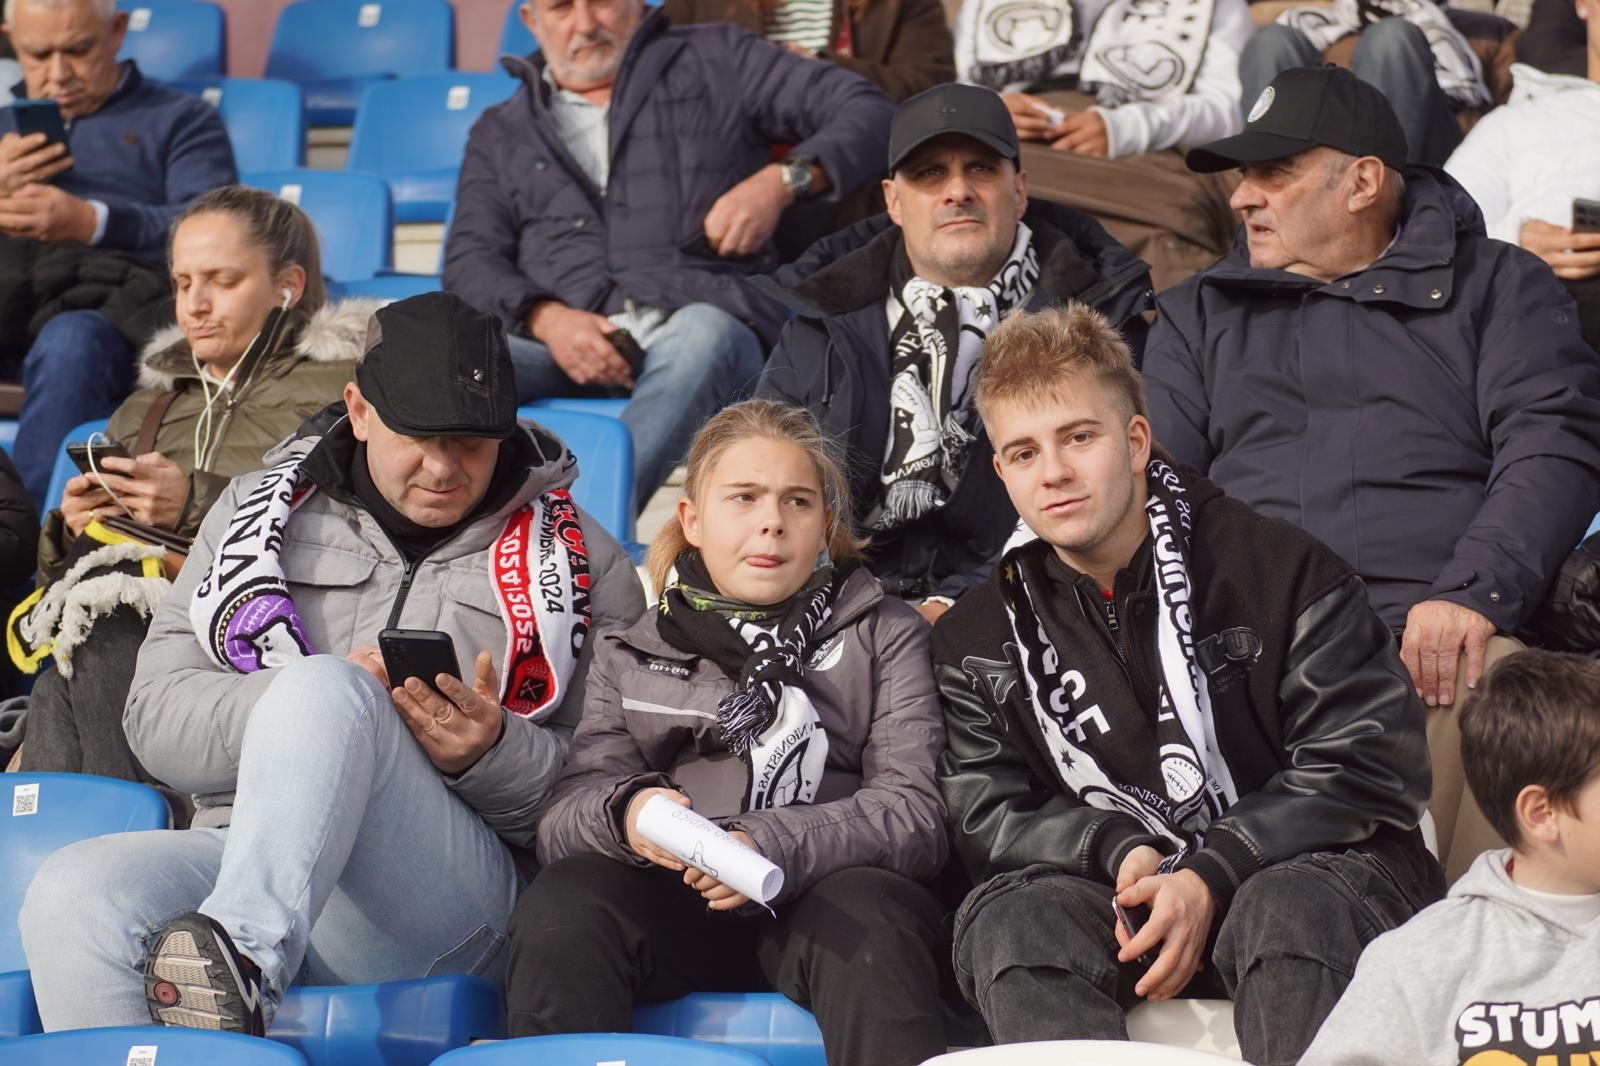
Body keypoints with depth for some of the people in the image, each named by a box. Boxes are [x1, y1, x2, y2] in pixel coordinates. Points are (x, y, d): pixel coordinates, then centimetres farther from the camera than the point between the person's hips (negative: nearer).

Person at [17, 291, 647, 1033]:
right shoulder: (262, 511, 18)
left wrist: (490, 754, -13)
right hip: (239, 850, 3)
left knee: (326, 687, -32)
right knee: (72, 896, -30)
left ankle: (244, 960, -48)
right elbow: (155, 715, 8)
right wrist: (297, 708, -10)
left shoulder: (577, 559, 13)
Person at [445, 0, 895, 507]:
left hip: (701, 323, -2)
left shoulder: (718, 61, 22)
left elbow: (867, 108, 15)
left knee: (703, 333, -39)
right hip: (565, 342, 2)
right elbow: (470, 260, 15)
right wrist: (546, 318, -8)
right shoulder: (501, 134, 28)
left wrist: (783, 181, -4)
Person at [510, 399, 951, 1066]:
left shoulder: (885, 636, 17)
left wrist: (771, 846, -17)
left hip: (825, 894, -1)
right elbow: (562, 821, 7)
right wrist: (625, 812, -18)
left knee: (867, 913, -35)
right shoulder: (630, 653, 20)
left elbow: (916, 813, 2)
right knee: (561, 904, -29)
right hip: (671, 906, 1)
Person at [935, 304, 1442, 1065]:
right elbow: (983, 817, 4)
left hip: (1302, 868, -2)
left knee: (1288, 908, -38)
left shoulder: (1278, 569, -2)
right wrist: (1120, 852, -16)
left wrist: (1212, 877, -17)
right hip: (1123, 906, 3)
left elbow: (1370, 769, -7)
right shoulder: (978, 639, 9)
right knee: (1004, 919, -29)